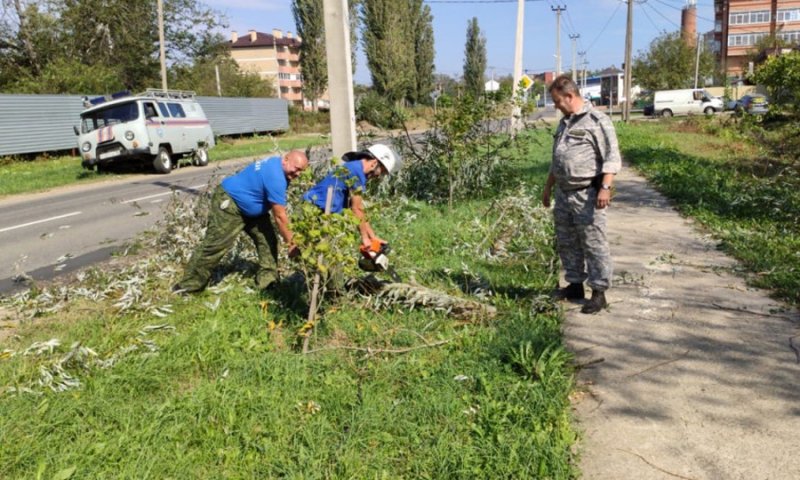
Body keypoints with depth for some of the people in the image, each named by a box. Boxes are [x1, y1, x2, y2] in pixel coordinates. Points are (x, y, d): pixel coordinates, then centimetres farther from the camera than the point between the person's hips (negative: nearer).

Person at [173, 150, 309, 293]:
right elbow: (279, 216, -26)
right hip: (228, 203, -10)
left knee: (267, 239, 1)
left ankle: (267, 280, 6)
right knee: (215, 244, -9)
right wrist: (290, 242, -18)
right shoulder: (275, 176, -30)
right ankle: (190, 284, 2)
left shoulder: (276, 165, 0)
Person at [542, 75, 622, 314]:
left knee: (594, 244, -4)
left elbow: (612, 157, -13)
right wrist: (548, 187, 24)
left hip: (587, 194, -8)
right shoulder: (564, 123, 17)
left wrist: (605, 187, -23)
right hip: (563, 193, 9)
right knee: (566, 242, 13)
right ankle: (575, 285, 25)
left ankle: (599, 292, 3)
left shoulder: (597, 121, -8)